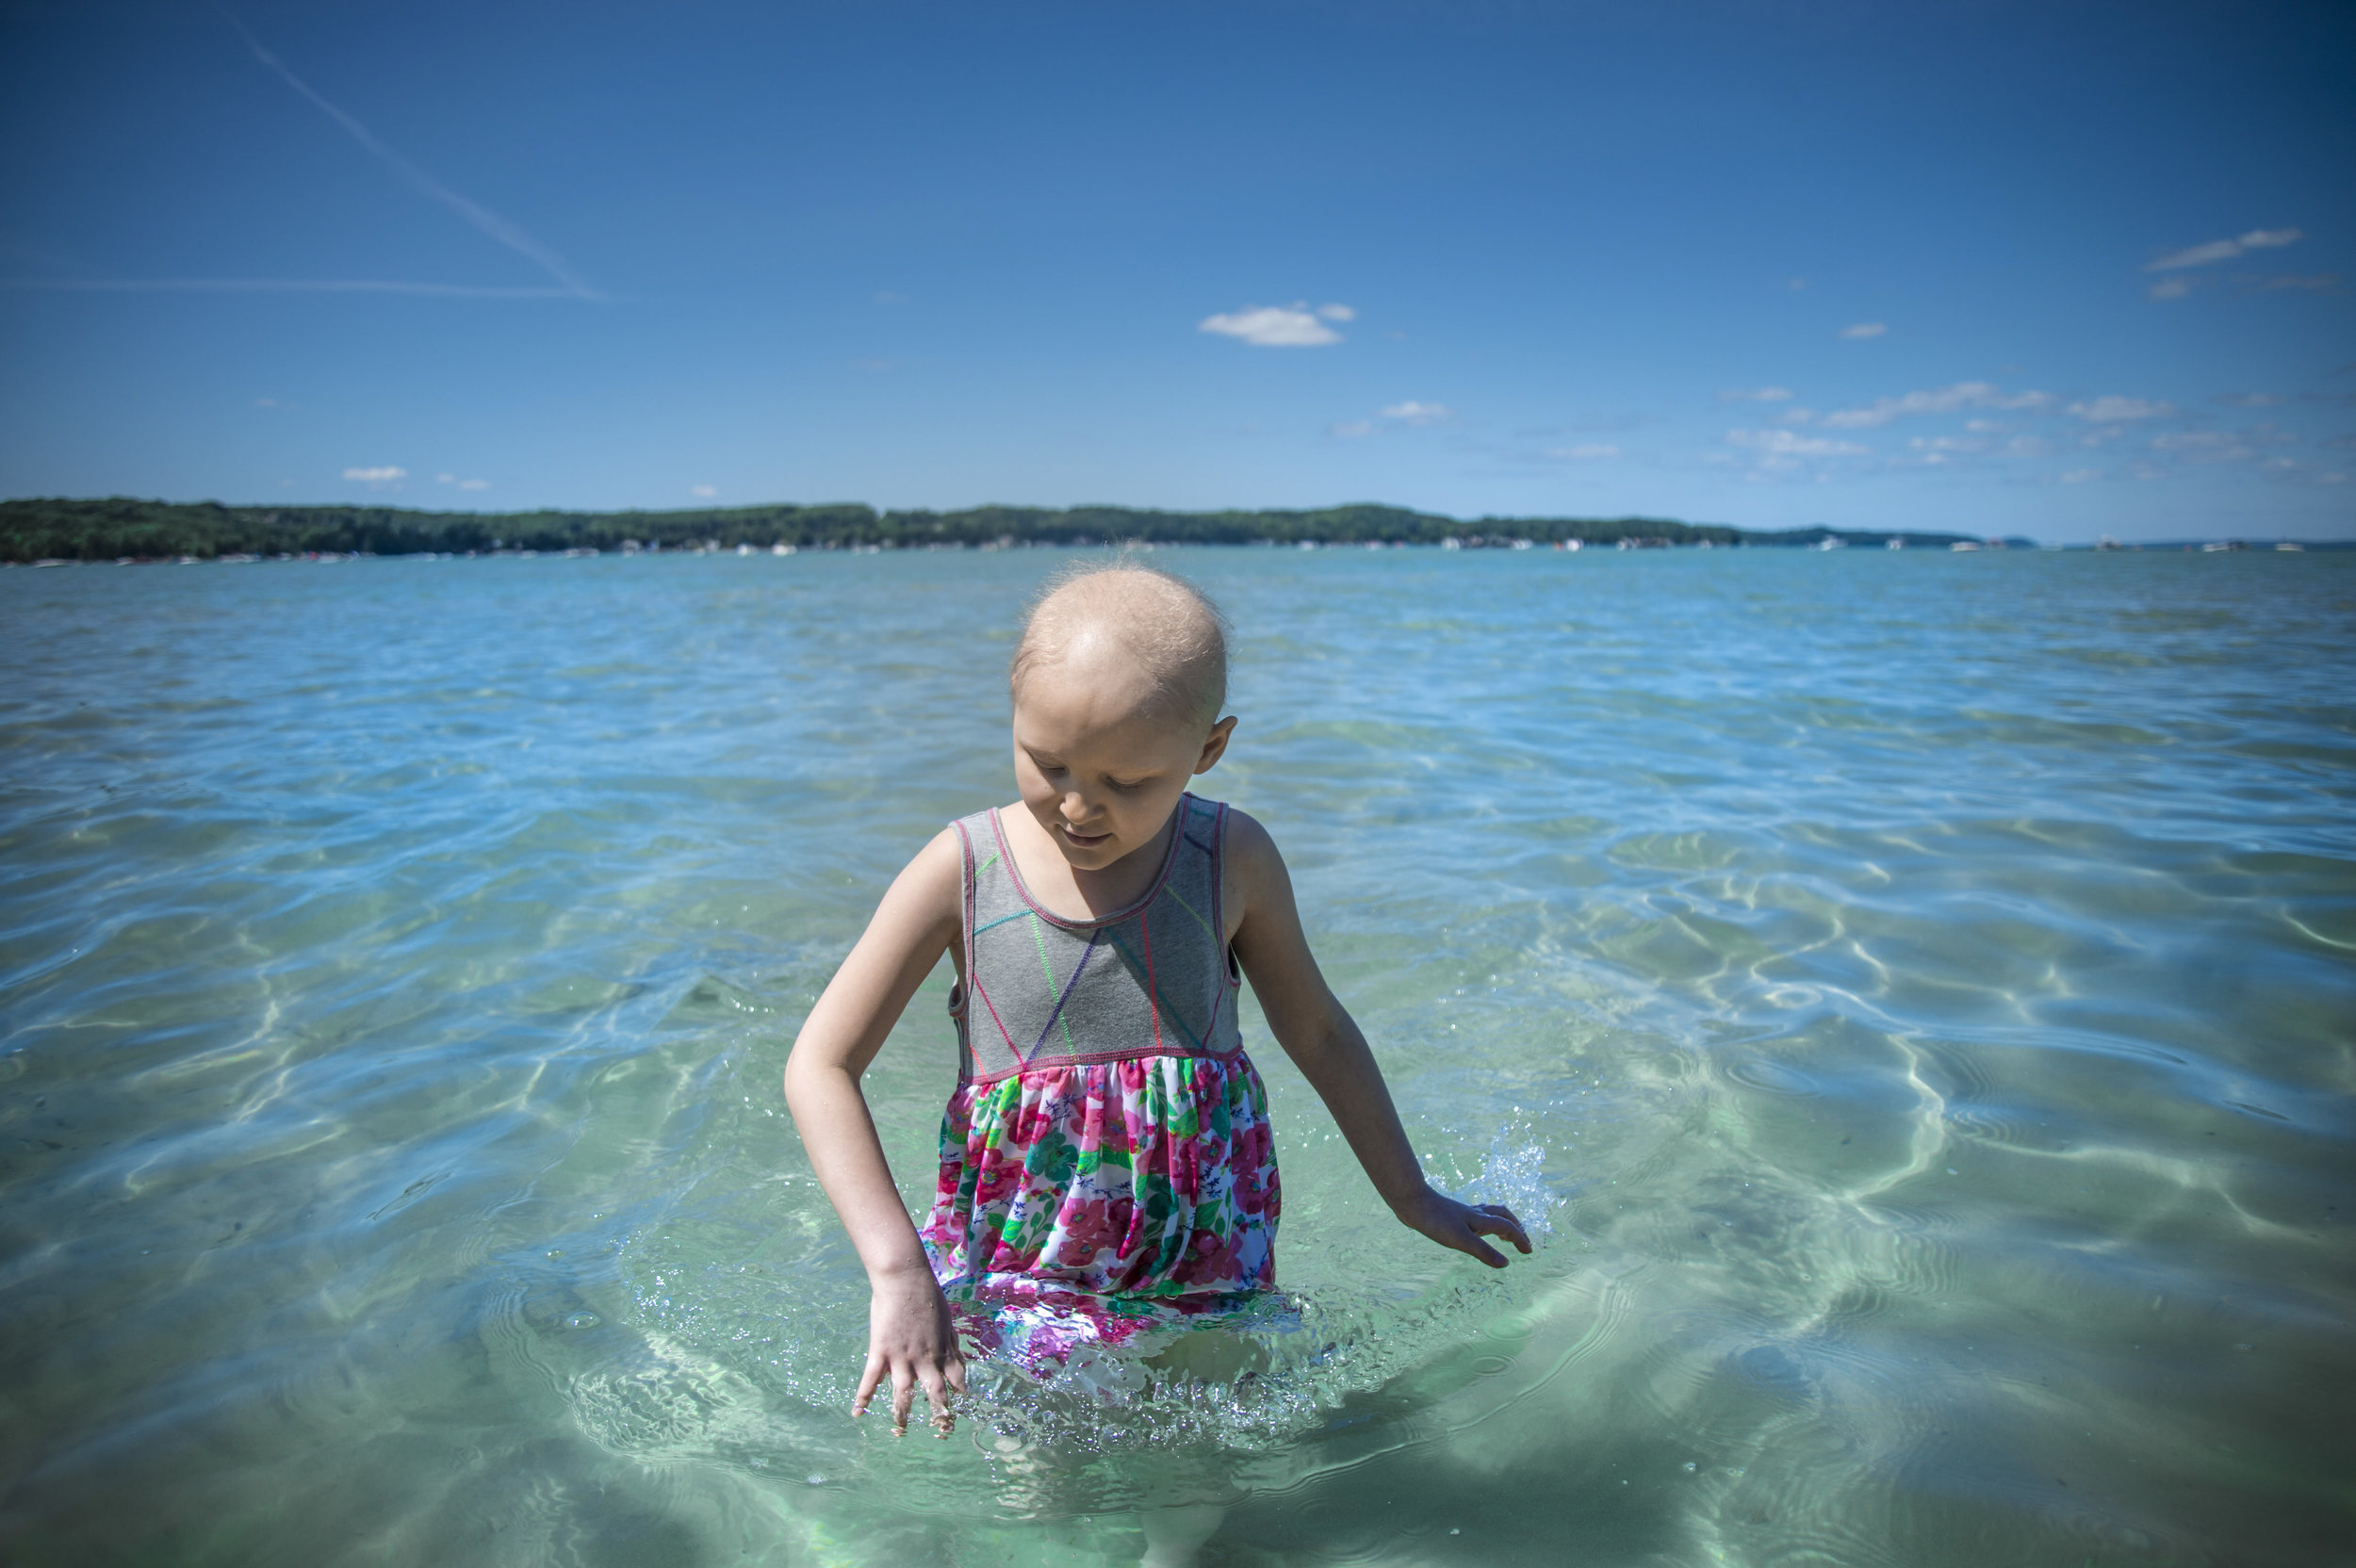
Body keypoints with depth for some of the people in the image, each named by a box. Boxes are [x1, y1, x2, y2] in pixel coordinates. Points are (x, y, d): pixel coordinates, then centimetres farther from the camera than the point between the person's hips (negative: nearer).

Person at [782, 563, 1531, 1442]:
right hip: (1020, 1267, 0)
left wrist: (1412, 1199, 16)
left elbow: (1315, 1032, 6)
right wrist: (897, 1270, -19)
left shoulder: (1232, 861, -9)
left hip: (1204, 1264, 1)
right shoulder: (963, 872, -13)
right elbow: (821, 1067, -10)